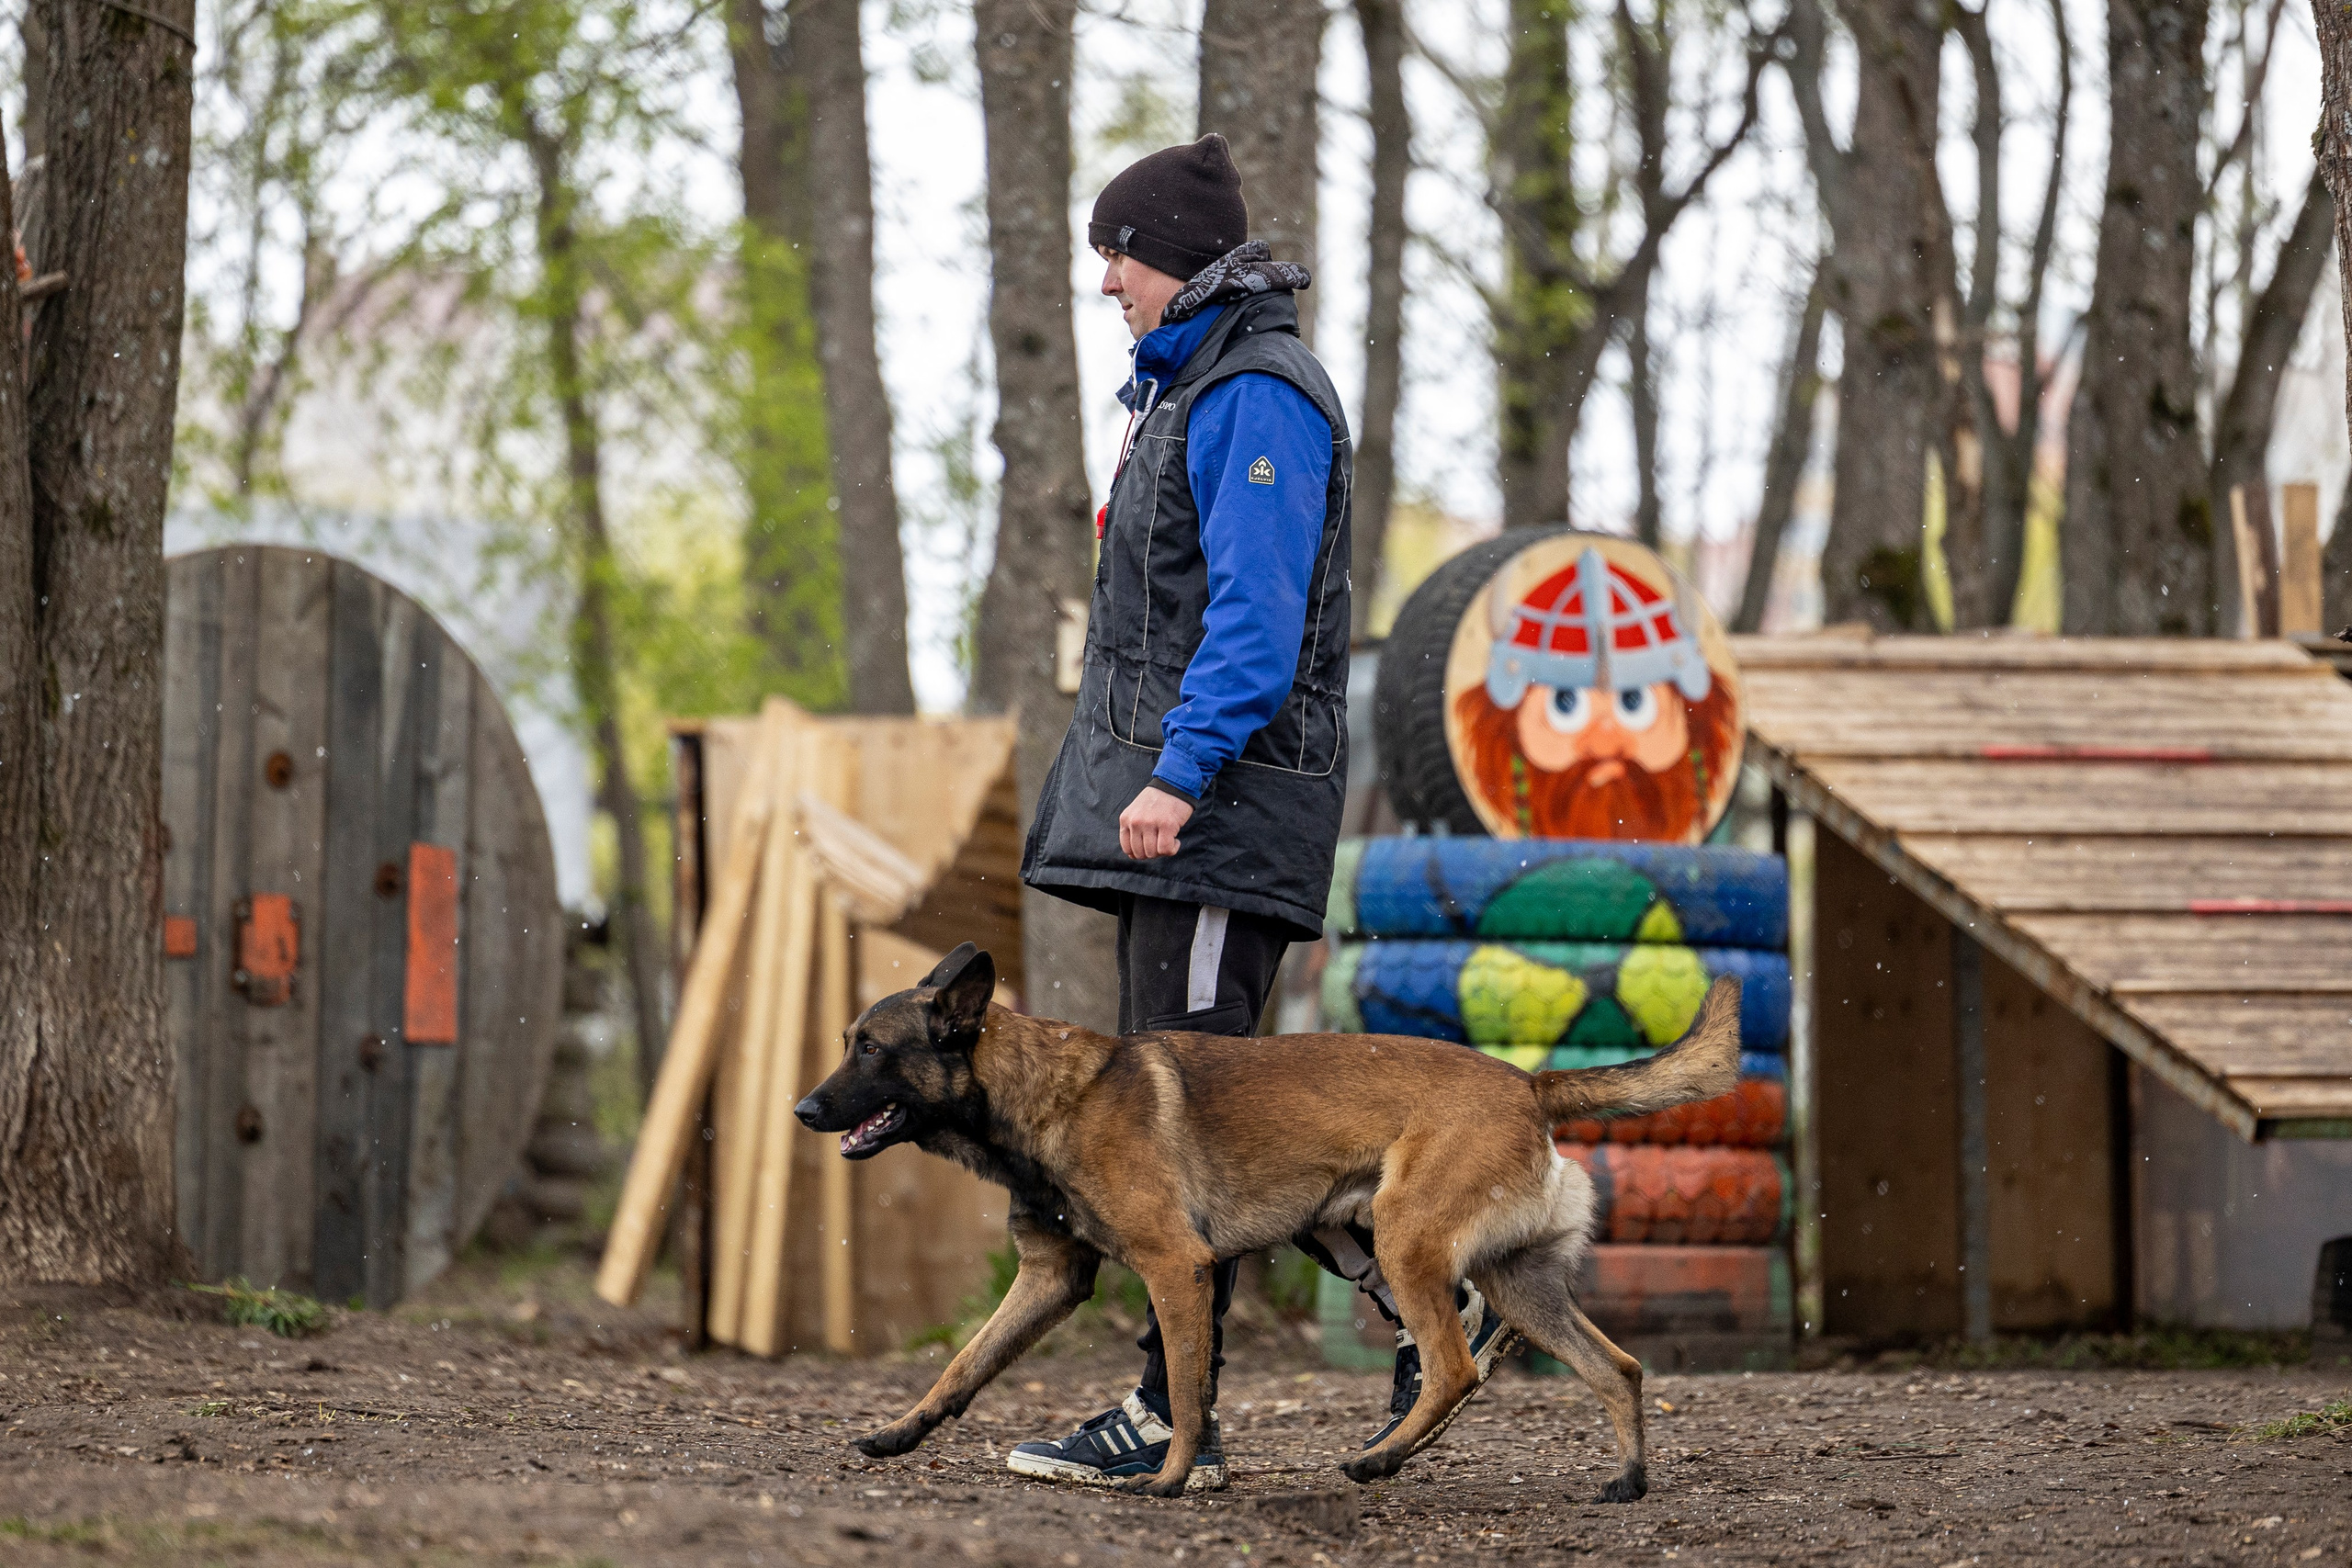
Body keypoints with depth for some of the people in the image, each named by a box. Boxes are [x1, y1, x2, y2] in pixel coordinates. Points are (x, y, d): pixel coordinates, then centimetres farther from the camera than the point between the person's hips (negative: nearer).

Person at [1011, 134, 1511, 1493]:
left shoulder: (1261, 395, -11)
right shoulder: (1190, 384, 21)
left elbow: (1256, 613, -20)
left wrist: (1177, 777, -26)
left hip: (1228, 788, -11)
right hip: (1174, 798, 11)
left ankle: (1176, 1418, -6)